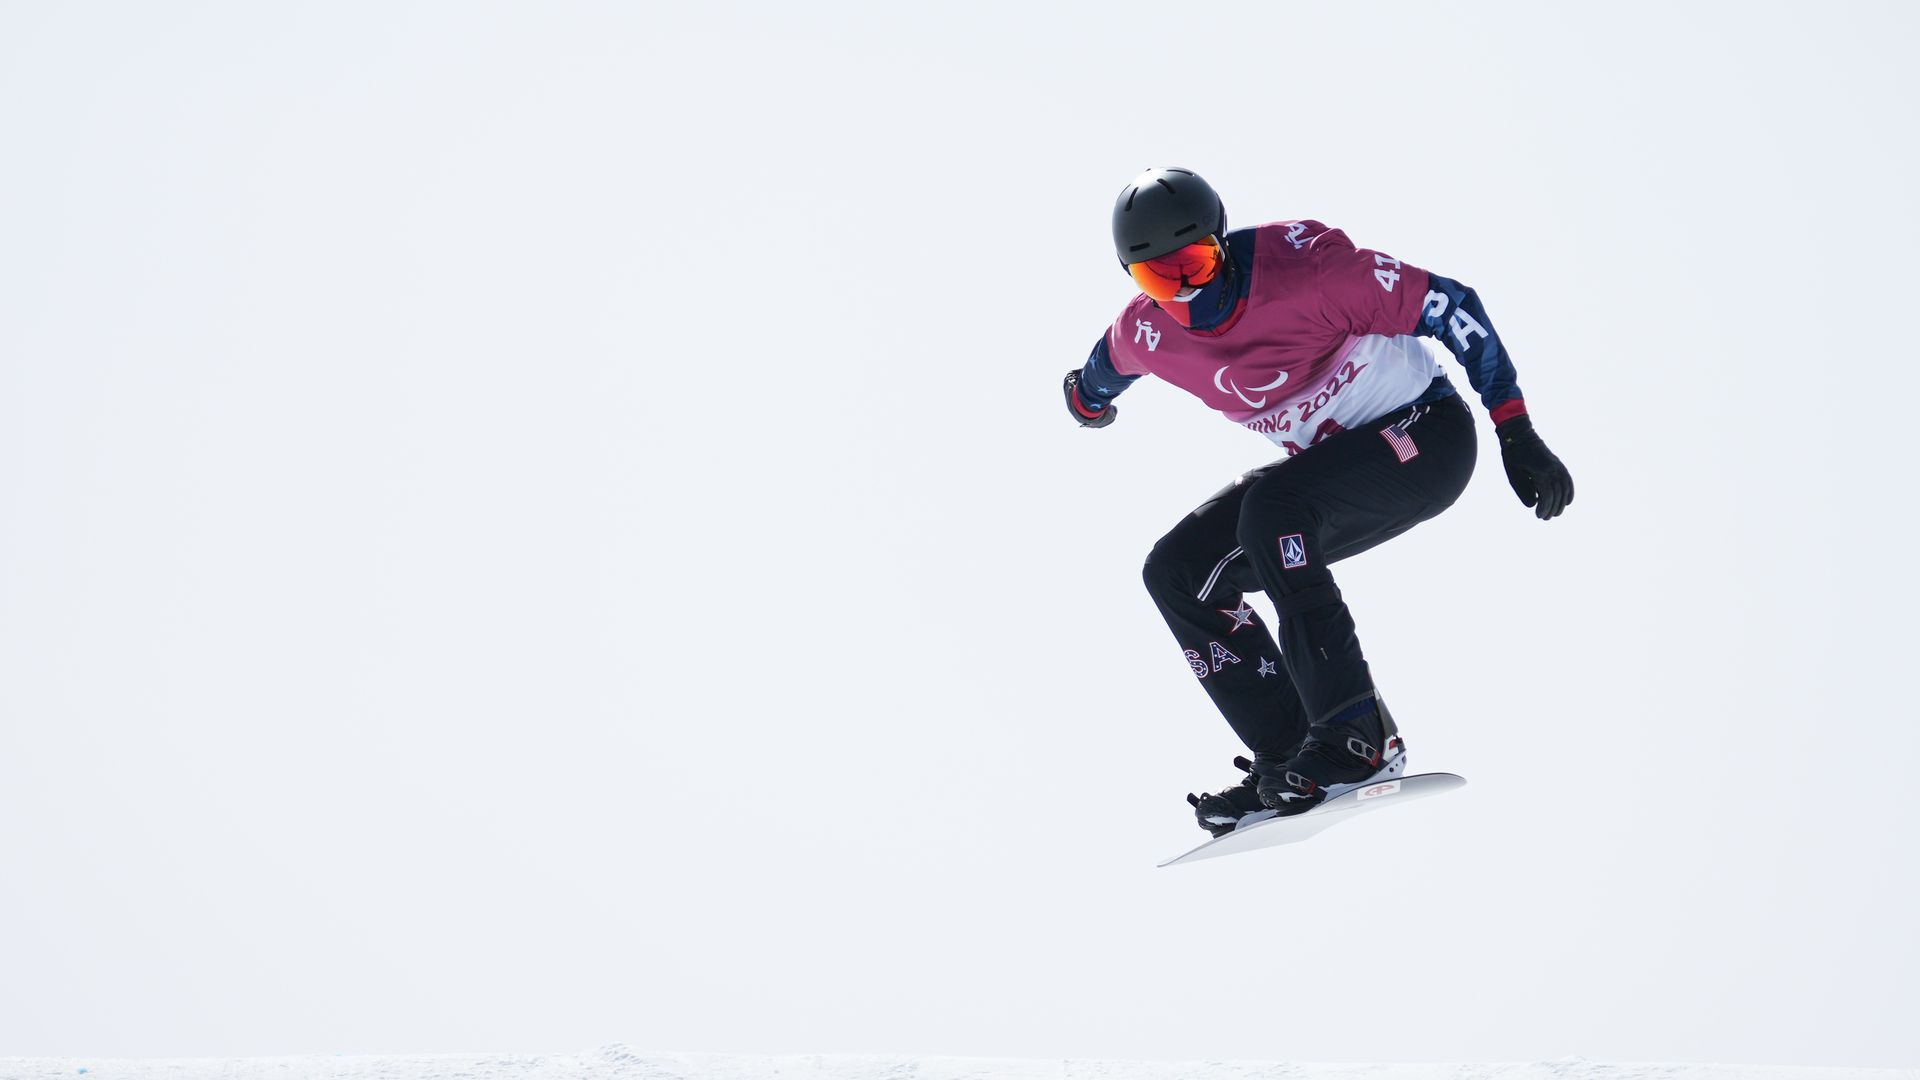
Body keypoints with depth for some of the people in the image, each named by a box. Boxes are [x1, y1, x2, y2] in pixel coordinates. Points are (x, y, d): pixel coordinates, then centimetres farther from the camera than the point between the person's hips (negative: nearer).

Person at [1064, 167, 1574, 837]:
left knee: (1270, 510, -32)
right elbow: (1111, 360, 17)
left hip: (1424, 436, -7)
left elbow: (1451, 308, -21)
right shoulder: (1147, 334, -10)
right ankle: (1286, 760, -8)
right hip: (1334, 467, 7)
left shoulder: (1304, 264, -27)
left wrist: (1516, 432, -24)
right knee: (1177, 573, -5)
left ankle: (1359, 737, -32)